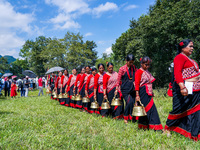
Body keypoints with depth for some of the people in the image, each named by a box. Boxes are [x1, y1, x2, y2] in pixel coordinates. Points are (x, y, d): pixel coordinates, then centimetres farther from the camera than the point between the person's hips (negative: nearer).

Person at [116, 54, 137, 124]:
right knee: (129, 102, -13)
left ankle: (133, 118, 19)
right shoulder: (122, 69, -2)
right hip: (125, 89, -4)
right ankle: (125, 117, 6)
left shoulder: (134, 68, 8)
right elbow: (118, 80, 1)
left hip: (132, 89, 4)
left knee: (133, 103, 3)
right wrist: (117, 89, -1)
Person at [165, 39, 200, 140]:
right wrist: (182, 87, -34)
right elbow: (177, 73, -23)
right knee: (179, 109, 0)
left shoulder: (189, 59, 21)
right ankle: (167, 128, 20)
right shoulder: (180, 57, -9)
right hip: (184, 89, -9)